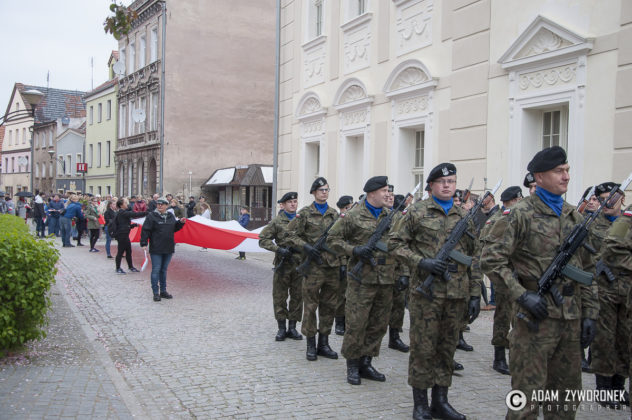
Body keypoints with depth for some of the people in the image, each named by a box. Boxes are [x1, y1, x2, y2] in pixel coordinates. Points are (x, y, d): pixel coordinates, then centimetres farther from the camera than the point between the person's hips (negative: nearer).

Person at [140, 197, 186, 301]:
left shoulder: (171, 216, 10)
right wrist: (144, 243, -16)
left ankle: (163, 291, 23)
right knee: (156, 270, -3)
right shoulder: (151, 216, -6)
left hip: (168, 249, 5)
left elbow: (174, 228, 21)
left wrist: (180, 223, 5)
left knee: (164, 270, 14)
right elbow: (145, 230, -9)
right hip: (156, 249, -5)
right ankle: (156, 293, 4)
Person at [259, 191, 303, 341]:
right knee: (280, 296, 3)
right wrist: (278, 249, -14)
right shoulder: (277, 222, 0)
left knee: (297, 296, 7)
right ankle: (281, 328, 15)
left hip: (300, 263, 3)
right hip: (283, 264, -3)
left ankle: (292, 327, 18)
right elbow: (263, 240, -2)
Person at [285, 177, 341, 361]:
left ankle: (324, 343, 19)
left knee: (329, 306, 9)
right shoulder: (305, 213, 0)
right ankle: (311, 345, 10)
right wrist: (305, 246, -15)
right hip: (313, 265, -4)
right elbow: (290, 234, -2)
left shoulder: (335, 214, 13)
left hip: (333, 265, 5)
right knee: (311, 305, 0)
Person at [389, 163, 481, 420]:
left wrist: (475, 294, 6)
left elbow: (473, 258, 12)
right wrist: (422, 262, -14)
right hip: (425, 291, -4)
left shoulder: (465, 218, 11)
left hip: (456, 294, 4)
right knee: (423, 348, 2)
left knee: (447, 348, 11)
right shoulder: (417, 212, 0)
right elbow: (395, 244, -1)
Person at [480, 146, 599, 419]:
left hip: (571, 319, 6)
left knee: (566, 396, 15)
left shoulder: (573, 216, 13)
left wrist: (589, 313, 10)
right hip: (536, 315, -6)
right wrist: (522, 294, -18)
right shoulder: (519, 215, -7)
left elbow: (586, 269, 16)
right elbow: (490, 258, -13)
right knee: (528, 396, 0)